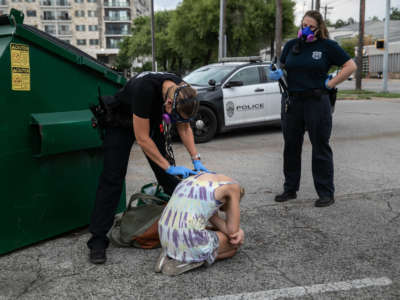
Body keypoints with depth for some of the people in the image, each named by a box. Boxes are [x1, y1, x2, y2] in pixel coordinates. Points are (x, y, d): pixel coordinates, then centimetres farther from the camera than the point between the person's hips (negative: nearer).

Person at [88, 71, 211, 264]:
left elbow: (184, 127, -6)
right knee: (112, 178, -12)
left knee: (166, 175, 3)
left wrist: (196, 160, -14)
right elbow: (142, 139, -34)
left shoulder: (182, 92, -23)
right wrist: (169, 167, -30)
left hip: (149, 120, 6)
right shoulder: (145, 89, -42)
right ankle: (97, 240, -9)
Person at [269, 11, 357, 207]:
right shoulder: (291, 45, 11)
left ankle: (326, 193, 11)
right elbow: (282, 68, 18)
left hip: (317, 102, -4)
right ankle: (290, 189, 24)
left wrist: (330, 83, -7)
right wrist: (277, 74, -5)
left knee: (320, 149, 1)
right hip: (291, 102, 4)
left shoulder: (327, 46, 0)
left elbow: (350, 66, -1)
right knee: (291, 147, 11)